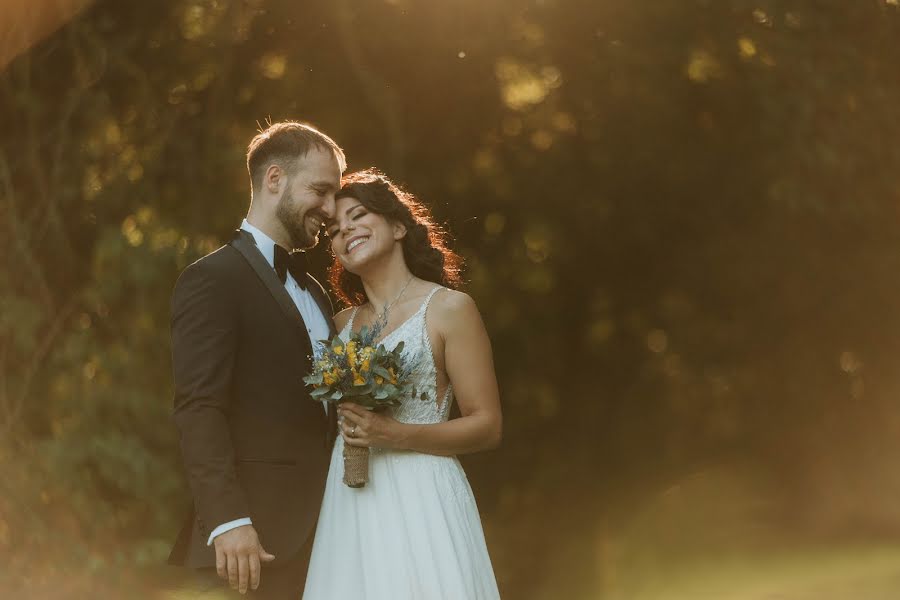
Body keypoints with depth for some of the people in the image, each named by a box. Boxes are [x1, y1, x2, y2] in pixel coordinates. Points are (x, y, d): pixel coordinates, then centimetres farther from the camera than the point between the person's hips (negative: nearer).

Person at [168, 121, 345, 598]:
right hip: (257, 535, -7)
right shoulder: (213, 280, -6)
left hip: (319, 530, 7)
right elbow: (199, 410, -15)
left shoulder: (313, 291, 20)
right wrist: (228, 520, -24)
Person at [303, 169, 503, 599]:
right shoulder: (340, 325, 14)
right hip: (348, 507, 5)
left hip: (420, 499, -5)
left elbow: (487, 426, -5)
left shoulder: (449, 308, -2)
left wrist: (397, 435, -17)